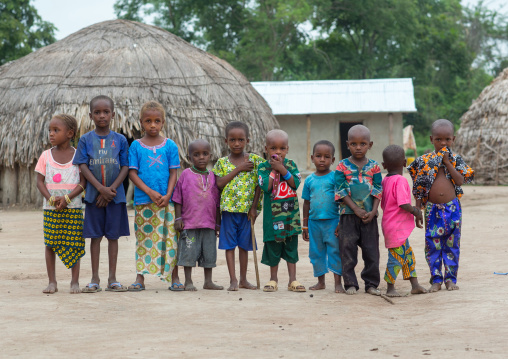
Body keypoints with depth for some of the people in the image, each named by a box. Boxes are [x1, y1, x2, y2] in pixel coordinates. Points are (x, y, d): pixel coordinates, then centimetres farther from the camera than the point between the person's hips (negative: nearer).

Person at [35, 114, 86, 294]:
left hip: (72, 207, -2)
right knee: (50, 244, 1)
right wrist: (51, 199, -13)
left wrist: (67, 198, -16)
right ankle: (52, 282, 7)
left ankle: (75, 282, 5)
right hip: (50, 207, 2)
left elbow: (83, 182, -3)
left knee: (74, 244, -1)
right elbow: (40, 181, 3)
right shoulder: (46, 156, 5)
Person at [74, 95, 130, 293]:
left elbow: (125, 167, 0)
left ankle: (112, 279, 10)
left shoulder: (120, 140, 3)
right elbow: (83, 167, -4)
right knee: (95, 236, 3)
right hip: (93, 195, -1)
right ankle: (95, 279, 8)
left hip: (115, 195, 1)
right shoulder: (86, 139, 2)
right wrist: (101, 189, -14)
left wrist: (111, 189, -12)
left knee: (113, 235, 5)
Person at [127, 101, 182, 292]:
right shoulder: (136, 146, 3)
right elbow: (132, 173, -1)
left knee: (171, 237, 0)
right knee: (143, 238, 4)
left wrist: (167, 195, -10)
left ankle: (174, 278, 6)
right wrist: (150, 192, -12)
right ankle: (140, 278, 10)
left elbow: (173, 173, 4)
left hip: (166, 200, 0)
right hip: (143, 200, 0)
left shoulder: (170, 145, 5)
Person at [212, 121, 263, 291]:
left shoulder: (254, 160, 2)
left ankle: (243, 279, 17)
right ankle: (233, 280, 2)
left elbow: (259, 185, 1)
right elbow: (219, 183, -9)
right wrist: (238, 169, -13)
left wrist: (254, 207, -5)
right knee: (229, 245, 0)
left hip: (247, 209, 0)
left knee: (244, 245, 9)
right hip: (229, 207, 0)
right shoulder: (222, 162, 3)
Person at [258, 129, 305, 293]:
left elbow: (296, 183, -10)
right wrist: (273, 169, -15)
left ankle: (292, 280, 13)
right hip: (273, 214, -2)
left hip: (290, 213, 2)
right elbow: (266, 187, -16)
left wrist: (282, 169, -16)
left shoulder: (290, 164, 4)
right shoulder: (263, 167, -2)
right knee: (273, 247, 4)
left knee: (291, 246, 6)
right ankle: (273, 278, 19)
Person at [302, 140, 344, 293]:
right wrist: (305, 225, 14)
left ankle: (338, 282, 5)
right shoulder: (309, 180, 7)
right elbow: (307, 203, 13)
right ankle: (320, 281, 24)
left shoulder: (334, 177, -4)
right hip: (314, 222, 4)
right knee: (316, 252, 11)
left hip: (332, 221, -4)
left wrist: (340, 223, -9)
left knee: (335, 251, -2)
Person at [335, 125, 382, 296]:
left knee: (371, 250, 4)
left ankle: (371, 283, 13)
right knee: (348, 250, 1)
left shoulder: (374, 166, 5)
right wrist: (357, 210, -14)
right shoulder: (342, 166, -1)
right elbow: (341, 192, -6)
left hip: (369, 215, 1)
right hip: (348, 214, -1)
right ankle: (350, 283, 9)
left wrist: (373, 211, -11)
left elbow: (378, 191, 2)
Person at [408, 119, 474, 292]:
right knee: (432, 244, 1)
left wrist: (447, 162, -13)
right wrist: (417, 209, 1)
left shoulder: (455, 159, 3)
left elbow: (460, 181, -11)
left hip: (452, 208, 0)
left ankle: (451, 278, 15)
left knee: (452, 244, 5)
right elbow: (418, 187, 5)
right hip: (432, 209, 0)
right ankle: (436, 279, 10)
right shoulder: (424, 160, 2)